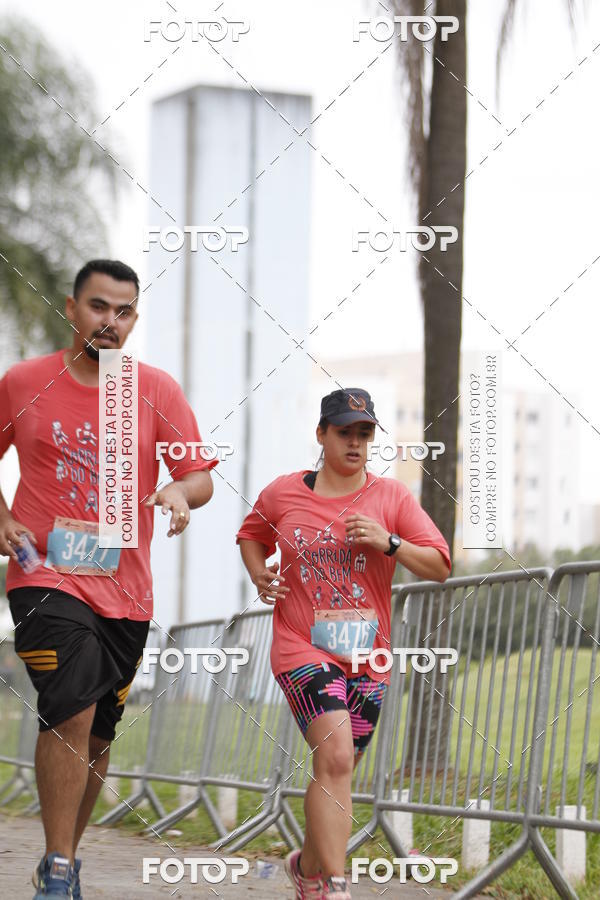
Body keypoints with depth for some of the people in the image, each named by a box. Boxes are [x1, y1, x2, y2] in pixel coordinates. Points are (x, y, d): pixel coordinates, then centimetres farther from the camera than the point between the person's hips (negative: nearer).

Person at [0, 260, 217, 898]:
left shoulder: (158, 391, 4)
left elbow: (200, 474, 4)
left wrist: (181, 493, -19)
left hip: (125, 591, 3)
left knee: (96, 732, 10)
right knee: (71, 713, -19)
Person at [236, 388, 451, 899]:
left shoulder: (392, 497, 3)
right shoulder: (282, 494, 3)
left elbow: (440, 568, 0)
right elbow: (251, 535, 23)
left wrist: (388, 543, -15)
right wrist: (259, 573, 3)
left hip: (367, 656, 3)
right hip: (302, 647, -3)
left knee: (336, 771, 11)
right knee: (335, 756, -22)